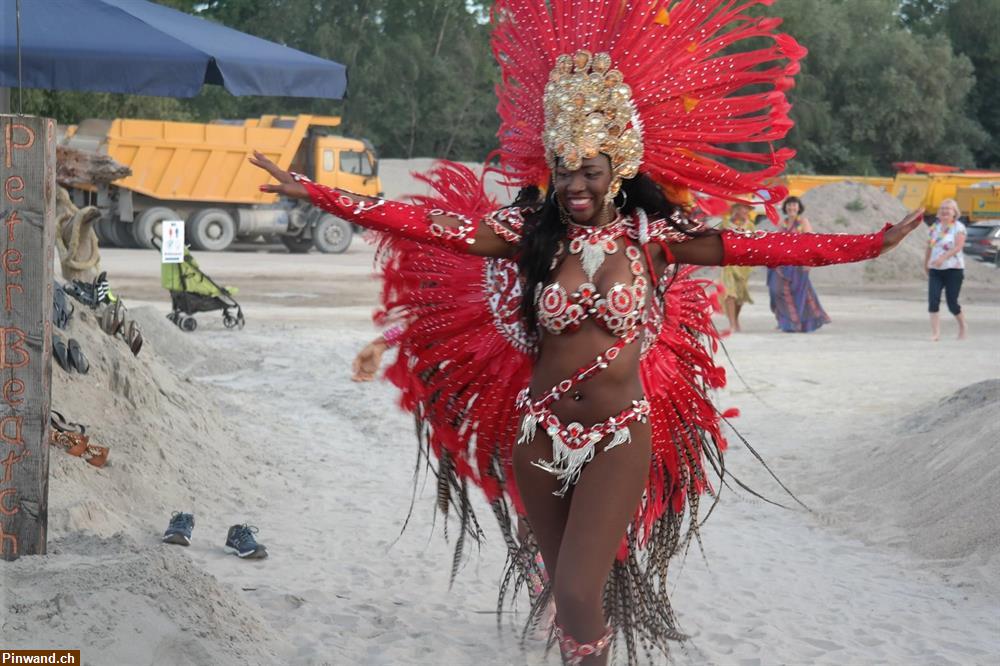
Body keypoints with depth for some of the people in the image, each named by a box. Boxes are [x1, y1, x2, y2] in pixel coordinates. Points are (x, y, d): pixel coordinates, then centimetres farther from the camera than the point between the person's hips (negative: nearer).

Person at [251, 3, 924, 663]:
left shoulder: (650, 235, -5)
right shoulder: (530, 232, -3)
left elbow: (758, 247, -7)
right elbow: (425, 225, -8)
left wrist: (876, 243, -11)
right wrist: (311, 191, -14)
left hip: (618, 439, -2)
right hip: (539, 433, 2)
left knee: (579, 594, -12)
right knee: (569, 585, 14)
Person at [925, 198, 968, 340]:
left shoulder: (959, 227, -5)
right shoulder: (935, 227, 11)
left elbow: (958, 246, -18)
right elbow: (929, 247, 19)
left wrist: (943, 257, -30)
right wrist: (926, 264, 20)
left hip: (953, 270, -4)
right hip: (935, 270, 4)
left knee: (952, 303, -1)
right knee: (933, 301, -11)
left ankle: (963, 326, 25)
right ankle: (935, 333, -11)